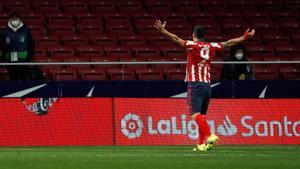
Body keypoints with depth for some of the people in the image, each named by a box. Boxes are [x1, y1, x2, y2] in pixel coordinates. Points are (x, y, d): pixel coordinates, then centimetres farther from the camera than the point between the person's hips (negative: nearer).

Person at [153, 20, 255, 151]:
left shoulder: (193, 45, -2)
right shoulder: (211, 47, 11)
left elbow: (176, 39, -14)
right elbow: (229, 43, 22)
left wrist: (162, 30, -18)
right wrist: (245, 37, 33)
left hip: (195, 84, -6)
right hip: (207, 85, 6)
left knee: (195, 114, -14)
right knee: (202, 115, 15)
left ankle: (210, 136, -33)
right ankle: (201, 144, 13)